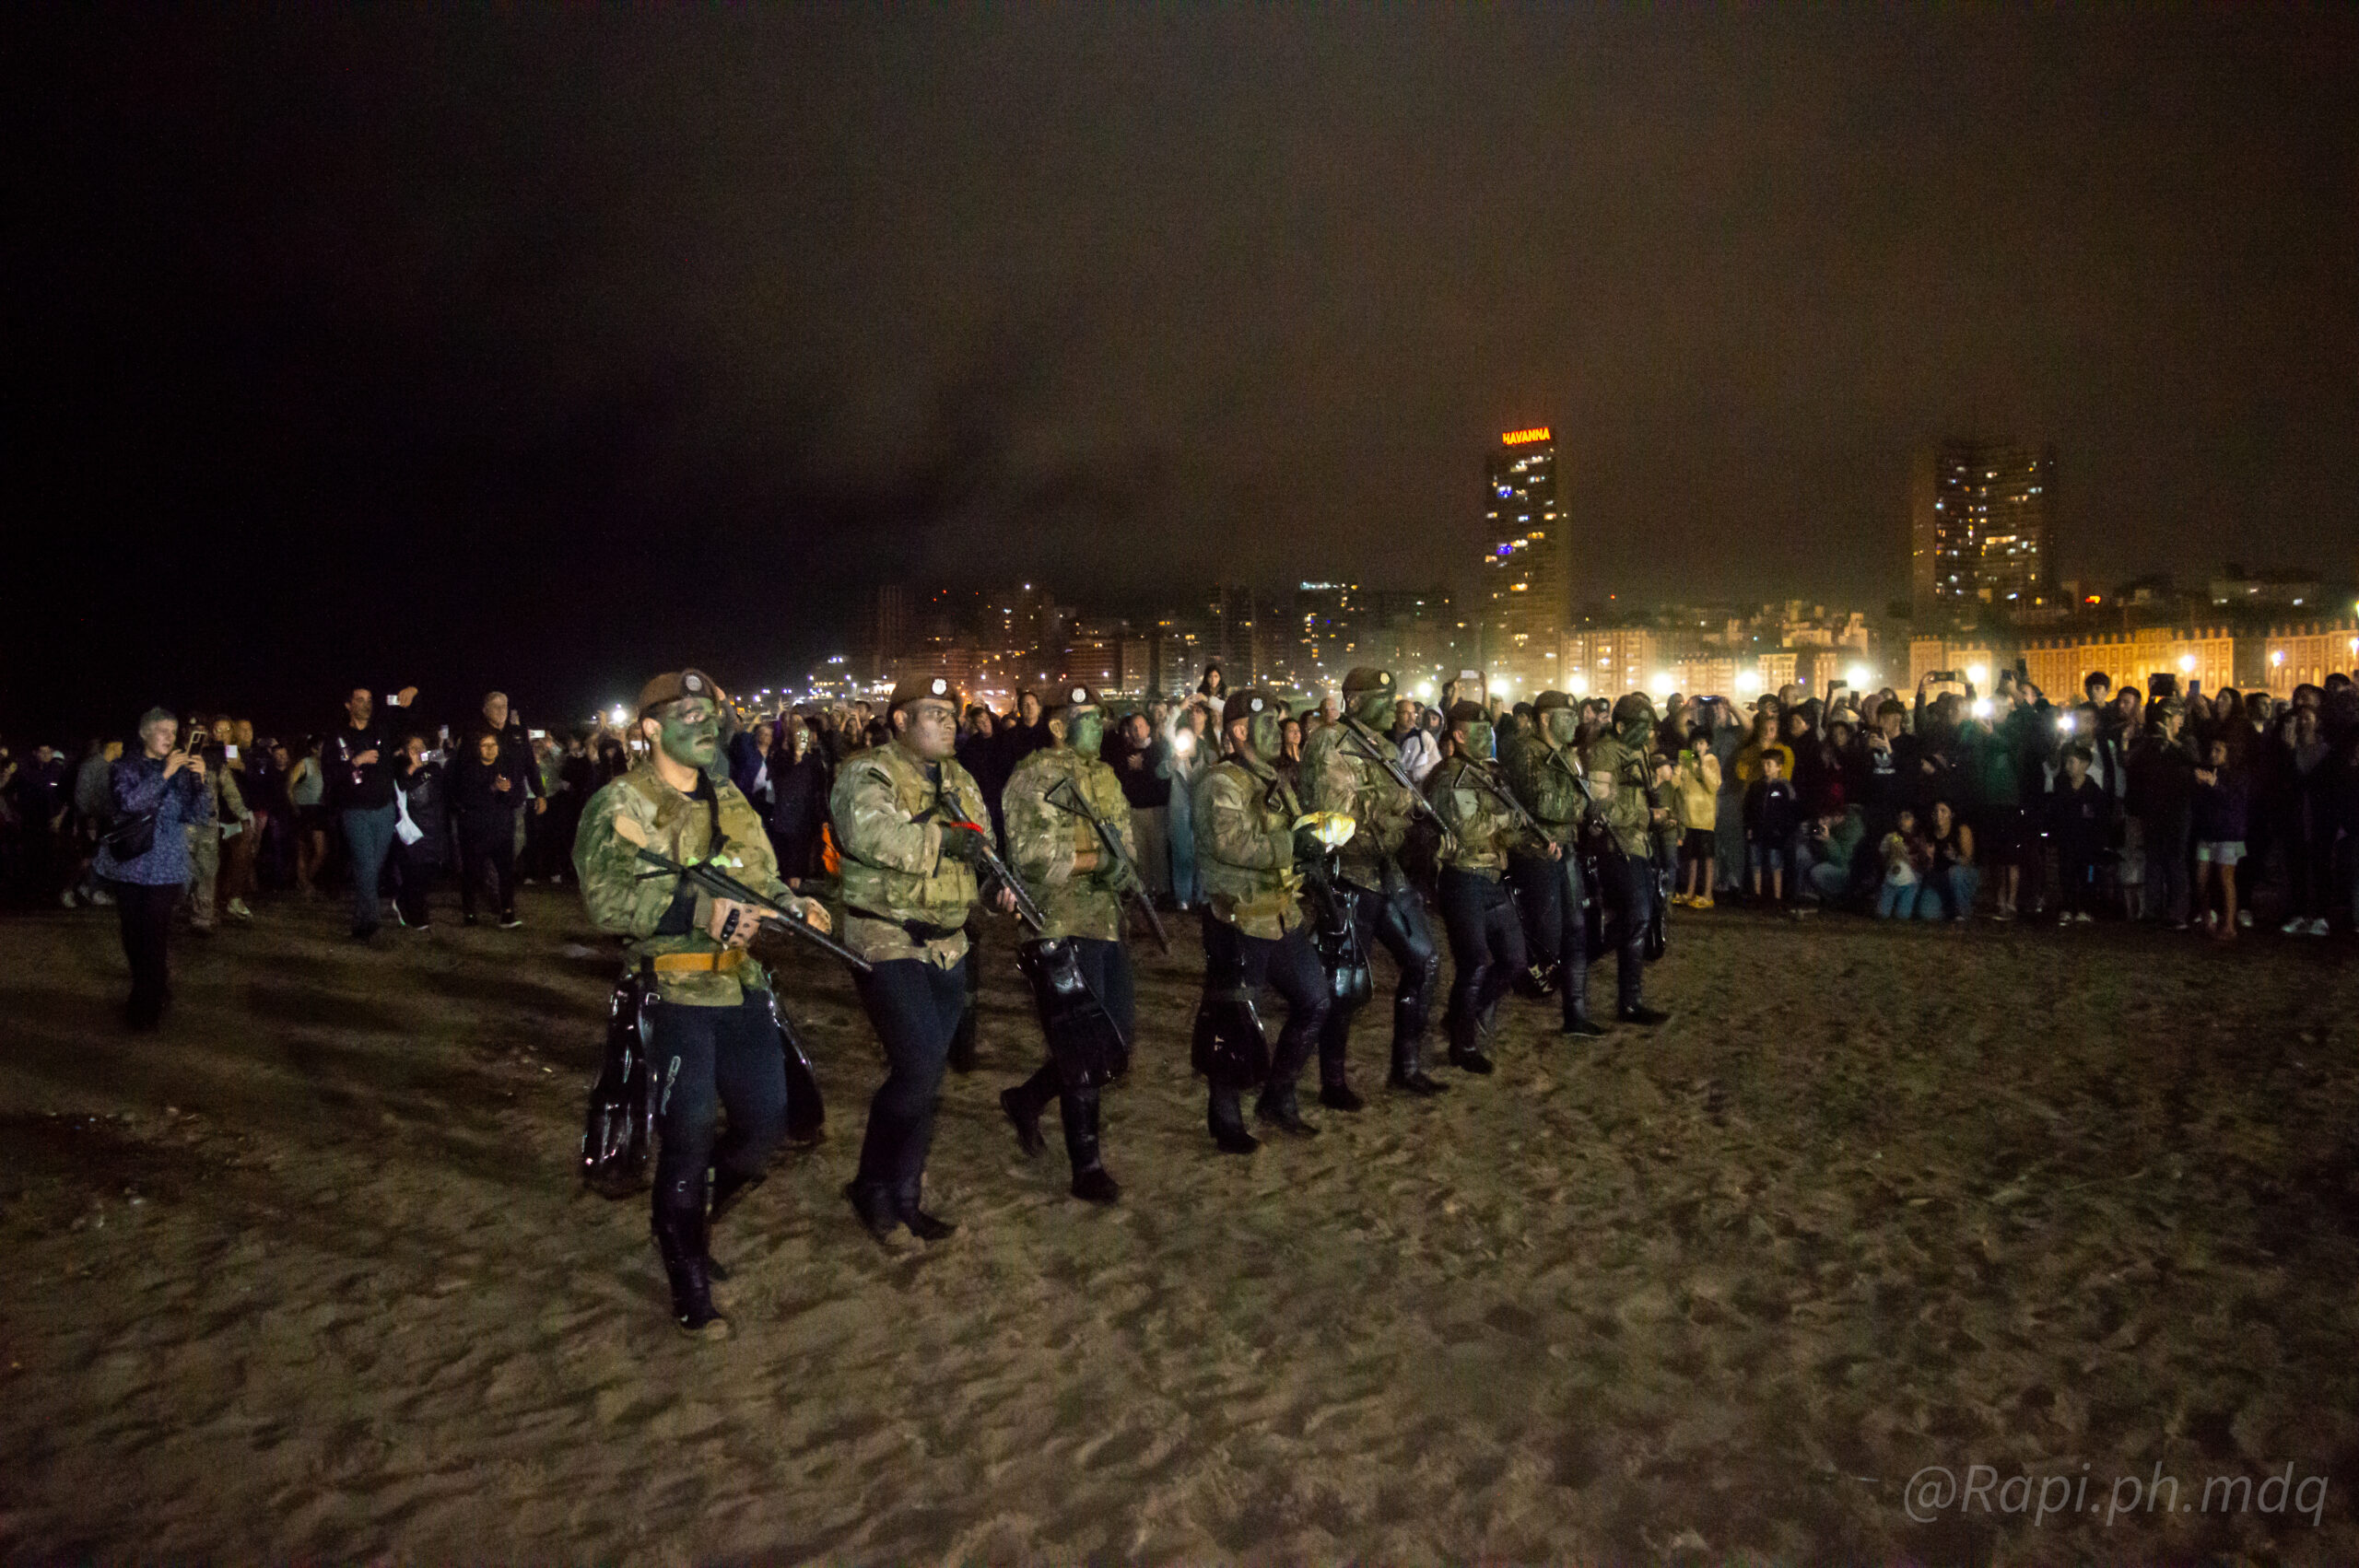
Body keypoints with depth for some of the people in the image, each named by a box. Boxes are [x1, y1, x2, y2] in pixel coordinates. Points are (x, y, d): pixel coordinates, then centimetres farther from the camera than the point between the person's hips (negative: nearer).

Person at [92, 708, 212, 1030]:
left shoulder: (181, 772, 7)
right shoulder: (127, 768, 4)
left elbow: (197, 817, -1)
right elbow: (128, 803, -16)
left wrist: (200, 780, -15)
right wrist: (164, 774, -20)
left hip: (166, 869, -1)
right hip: (130, 866, 1)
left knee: (155, 937, -7)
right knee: (134, 936, 8)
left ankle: (147, 1008, 2)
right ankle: (155, 990, 27)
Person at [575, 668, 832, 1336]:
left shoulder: (729, 799, 15)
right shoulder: (622, 805, -8)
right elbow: (607, 900, -20)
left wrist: (794, 905, 1)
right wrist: (701, 911, -30)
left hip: (742, 986, 7)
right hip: (676, 993, -6)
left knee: (766, 1121, 9)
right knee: (688, 1139, 1)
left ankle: (688, 1215, 37)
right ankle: (690, 1286, 18)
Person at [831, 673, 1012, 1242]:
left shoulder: (959, 779, 15)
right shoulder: (867, 774, -9)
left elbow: (982, 846, 17)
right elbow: (872, 834, -29)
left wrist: (998, 878, -5)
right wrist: (945, 839, -24)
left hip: (947, 946, 8)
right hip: (888, 943, -8)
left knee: (928, 1076, 12)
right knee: (918, 1065, -16)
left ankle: (903, 1199, 25)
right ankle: (872, 1185, 4)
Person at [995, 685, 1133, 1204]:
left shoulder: (1104, 776, 16)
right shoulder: (1033, 776, -8)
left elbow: (1126, 837, 15)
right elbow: (1029, 853, -17)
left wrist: (1124, 865, -8)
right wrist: (1099, 860, -21)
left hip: (1108, 922, 8)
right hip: (1064, 926, -8)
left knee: (1119, 1031, 13)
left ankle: (1028, 1098, 31)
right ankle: (1087, 1169, 5)